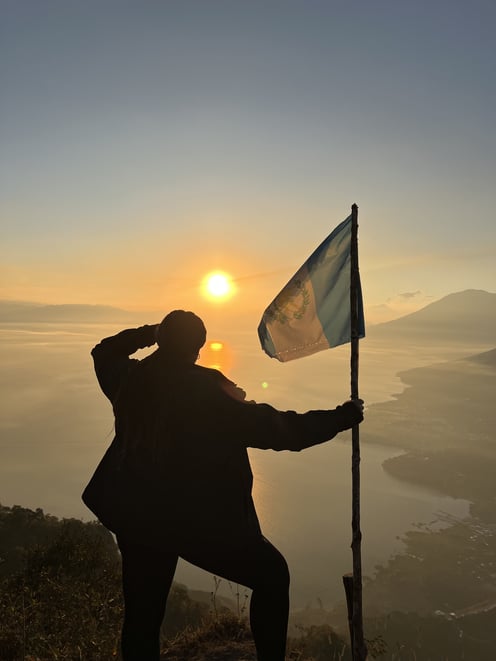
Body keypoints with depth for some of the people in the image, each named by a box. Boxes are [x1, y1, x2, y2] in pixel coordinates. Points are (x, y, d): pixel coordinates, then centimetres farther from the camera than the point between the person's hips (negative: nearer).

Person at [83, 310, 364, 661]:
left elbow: (104, 352, 20)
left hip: (136, 517, 6)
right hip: (202, 520, -5)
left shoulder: (131, 378, -4)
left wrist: (147, 333, 26)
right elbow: (276, 429, -20)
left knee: (142, 614, 21)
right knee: (272, 575, 16)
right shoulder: (209, 390, -21)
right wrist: (343, 416, -11)